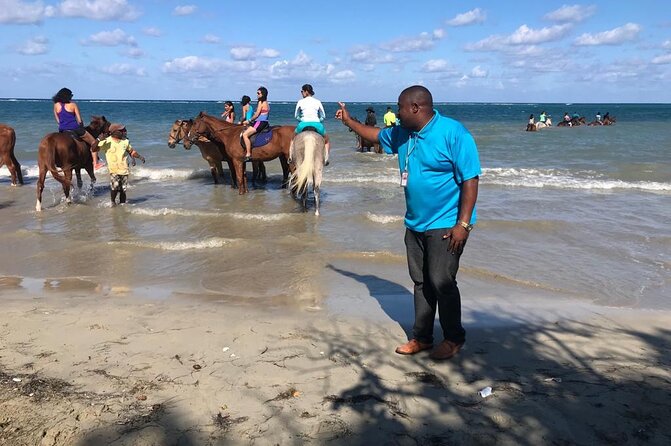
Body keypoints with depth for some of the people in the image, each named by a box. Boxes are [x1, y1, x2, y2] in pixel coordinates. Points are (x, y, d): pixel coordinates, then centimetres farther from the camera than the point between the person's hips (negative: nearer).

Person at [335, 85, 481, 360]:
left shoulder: (453, 133, -16)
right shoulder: (402, 134, 7)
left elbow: (470, 180, -18)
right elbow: (376, 135, 30)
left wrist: (463, 224, -21)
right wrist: (349, 121, 32)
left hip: (446, 225, -7)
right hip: (415, 224, 8)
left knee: (442, 282, -7)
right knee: (421, 283, 12)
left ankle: (454, 339, 11)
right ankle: (422, 338, 23)